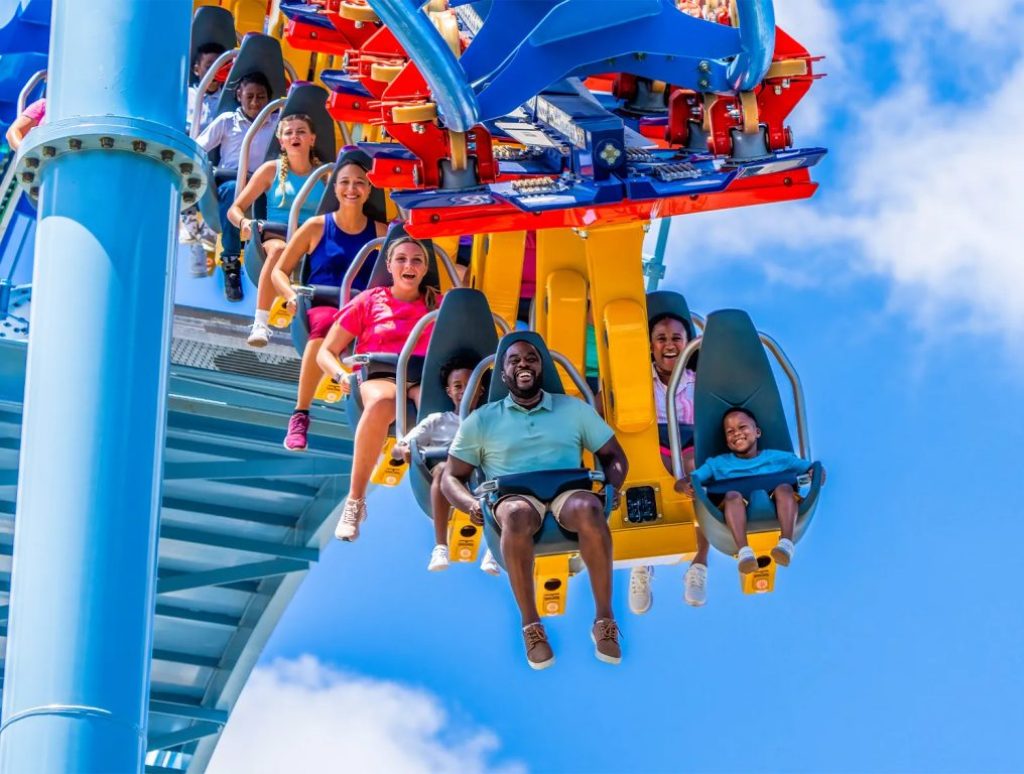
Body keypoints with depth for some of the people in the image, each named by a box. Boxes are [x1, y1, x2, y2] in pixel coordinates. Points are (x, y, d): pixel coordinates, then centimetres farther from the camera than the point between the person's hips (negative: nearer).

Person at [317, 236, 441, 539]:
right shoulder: (370, 301, 18)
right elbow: (326, 352, 16)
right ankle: (355, 501, -36)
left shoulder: (437, 305, 23)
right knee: (381, 403, -42)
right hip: (380, 376, -1)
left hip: (426, 378, 1)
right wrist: (341, 374, -6)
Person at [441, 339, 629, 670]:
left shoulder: (573, 408, 19)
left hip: (567, 493, 1)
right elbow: (451, 477, 16)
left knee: (589, 508, -39)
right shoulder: (482, 420, 16)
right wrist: (471, 505, -7)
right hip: (514, 497, -1)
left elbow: (614, 456, 20)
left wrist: (612, 487, -3)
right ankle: (530, 626, -33)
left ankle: (604, 620, -30)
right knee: (518, 514, -41)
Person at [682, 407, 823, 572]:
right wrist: (687, 486, -7)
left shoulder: (778, 457, 24)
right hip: (741, 511, 0)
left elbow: (811, 468, 22)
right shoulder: (718, 464, 25)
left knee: (784, 487, -28)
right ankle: (744, 551, -50)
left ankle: (786, 543, -44)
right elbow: (688, 480, 18)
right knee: (732, 494, -31)